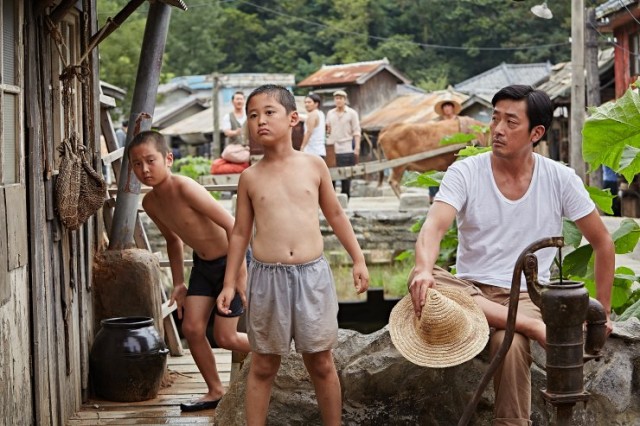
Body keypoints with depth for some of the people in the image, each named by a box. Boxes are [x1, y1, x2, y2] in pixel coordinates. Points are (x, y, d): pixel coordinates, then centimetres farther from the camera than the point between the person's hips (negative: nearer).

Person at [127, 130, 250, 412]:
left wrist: (240, 274, -27)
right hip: (203, 264, 7)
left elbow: (231, 225, -28)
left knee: (224, 337, -3)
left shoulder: (184, 188, -29)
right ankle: (215, 392, 17)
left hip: (231, 261, -7)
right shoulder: (150, 203, -4)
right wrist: (178, 284, 13)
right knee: (191, 328, 0)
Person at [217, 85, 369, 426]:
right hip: (267, 276, 0)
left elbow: (335, 214, 13)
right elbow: (240, 232, 10)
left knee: (321, 363, 8)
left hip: (312, 274, 0)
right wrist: (230, 282, 7)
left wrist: (358, 260, 11)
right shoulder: (250, 177, 3)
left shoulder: (314, 165, 3)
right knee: (263, 366, 8)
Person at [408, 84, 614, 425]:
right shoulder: (464, 173, -4)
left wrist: (602, 313, 5)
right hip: (471, 289, 1)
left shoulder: (560, 179, -2)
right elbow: (435, 226, -20)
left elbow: (602, 243, 8)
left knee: (510, 344, -36)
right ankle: (534, 327, -32)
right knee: (426, 283, -34)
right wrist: (423, 269, -42)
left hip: (525, 295, -1)